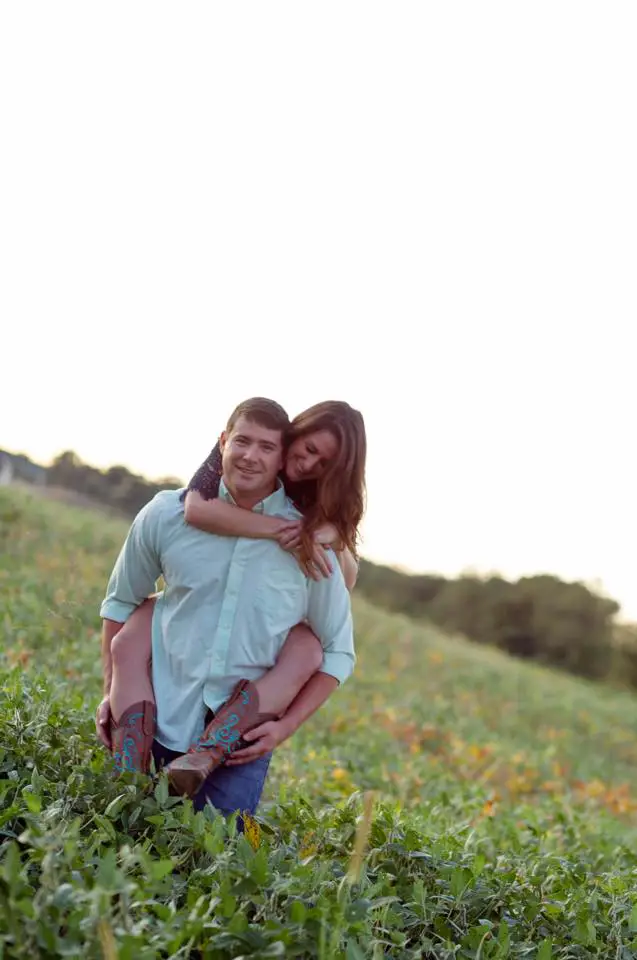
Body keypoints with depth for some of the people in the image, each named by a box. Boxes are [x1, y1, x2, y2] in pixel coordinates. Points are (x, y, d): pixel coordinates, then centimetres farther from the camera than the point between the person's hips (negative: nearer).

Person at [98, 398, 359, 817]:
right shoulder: (166, 515, -4)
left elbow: (338, 653, 3)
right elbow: (120, 602, 12)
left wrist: (286, 726, -7)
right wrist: (113, 694, 5)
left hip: (240, 738, -1)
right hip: (159, 725, 1)